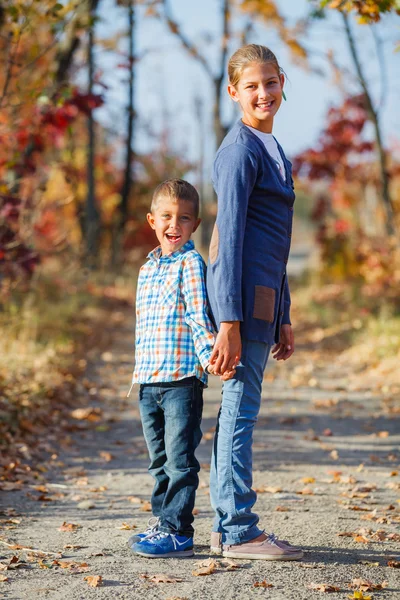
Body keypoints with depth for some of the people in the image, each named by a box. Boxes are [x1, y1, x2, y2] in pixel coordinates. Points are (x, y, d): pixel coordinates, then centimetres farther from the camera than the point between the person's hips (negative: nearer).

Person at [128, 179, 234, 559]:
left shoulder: (191, 263, -5)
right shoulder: (148, 267, 17)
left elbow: (199, 317, -13)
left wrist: (210, 355, -26)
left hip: (182, 378, -7)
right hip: (148, 380, 7)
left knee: (180, 459, -5)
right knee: (160, 460, 15)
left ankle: (178, 531, -2)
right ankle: (162, 521, 25)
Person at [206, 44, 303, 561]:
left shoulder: (270, 149, 20)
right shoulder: (241, 150, -9)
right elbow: (230, 234, -16)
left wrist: (282, 319, 23)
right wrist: (229, 321, -20)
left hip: (264, 292, 9)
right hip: (241, 292, -9)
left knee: (238, 408, 10)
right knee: (242, 406, -7)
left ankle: (226, 527, 16)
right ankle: (239, 532, -3)